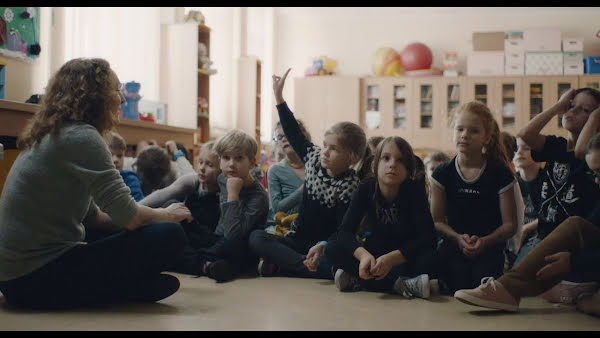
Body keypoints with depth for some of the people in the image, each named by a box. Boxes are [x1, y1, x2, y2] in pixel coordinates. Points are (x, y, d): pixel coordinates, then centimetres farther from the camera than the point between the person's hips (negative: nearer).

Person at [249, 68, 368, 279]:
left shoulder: (349, 185, -14)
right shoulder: (314, 159, 3)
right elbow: (294, 134, 15)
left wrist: (322, 246, -38)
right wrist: (278, 96, 17)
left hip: (323, 246, -6)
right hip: (296, 240, 6)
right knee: (256, 238, -19)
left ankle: (279, 265, -24)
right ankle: (308, 267, -27)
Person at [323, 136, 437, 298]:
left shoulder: (415, 190, -18)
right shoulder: (366, 189, -11)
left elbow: (427, 238, -26)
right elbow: (345, 231, -20)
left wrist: (392, 258, -42)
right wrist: (363, 255, -43)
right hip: (375, 252, 3)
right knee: (332, 249, -23)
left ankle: (357, 280, -32)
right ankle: (398, 283, -32)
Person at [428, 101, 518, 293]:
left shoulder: (500, 174, 0)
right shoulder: (443, 174, 5)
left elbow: (510, 224, -1)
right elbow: (437, 221, 4)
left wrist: (484, 241, -18)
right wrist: (458, 238, -15)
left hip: (490, 247, 0)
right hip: (454, 244, 0)